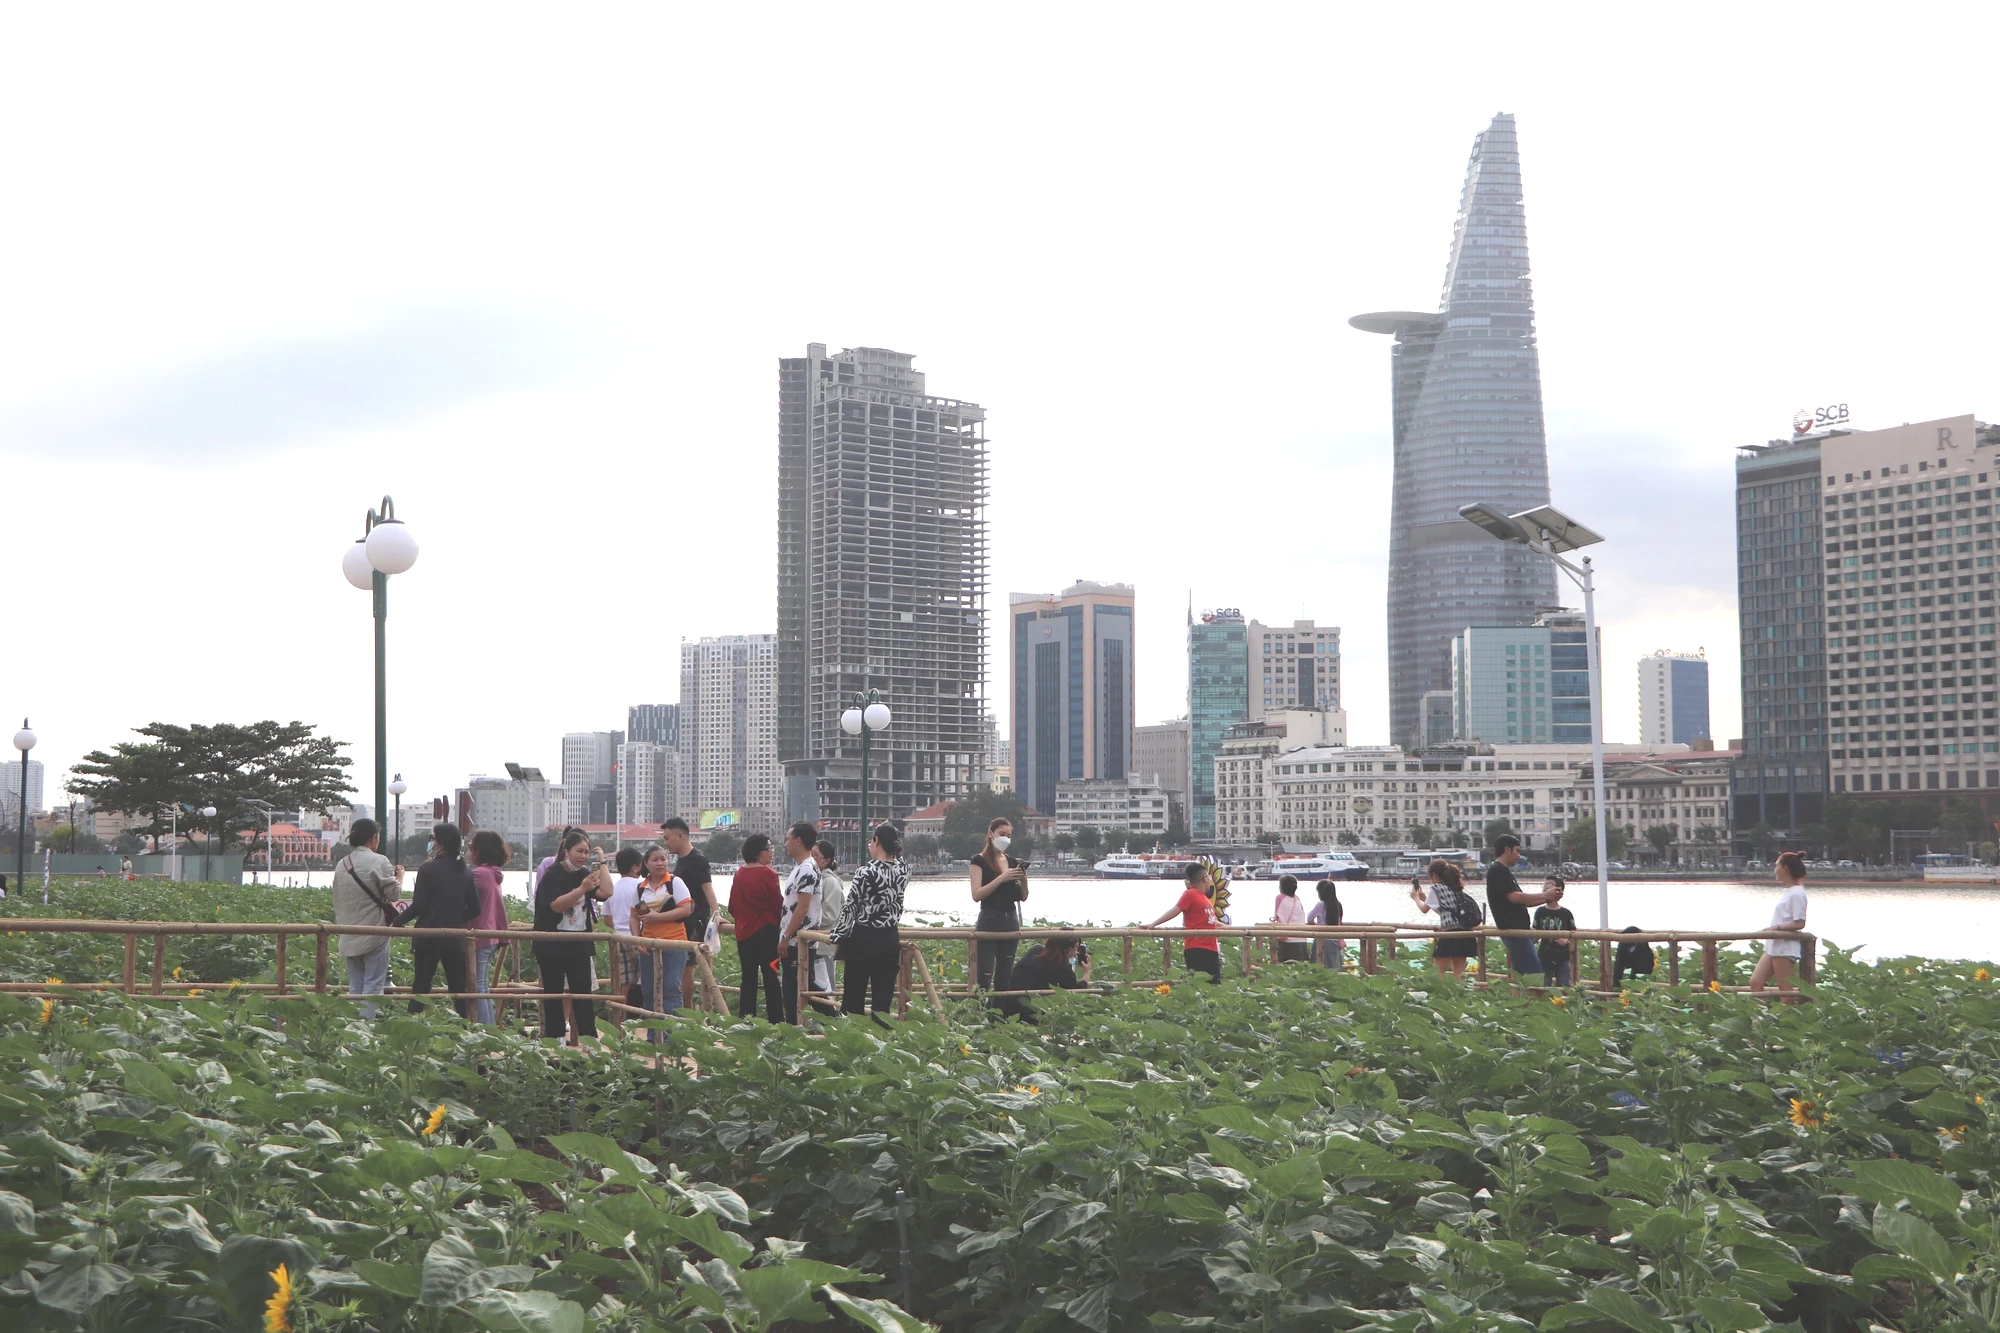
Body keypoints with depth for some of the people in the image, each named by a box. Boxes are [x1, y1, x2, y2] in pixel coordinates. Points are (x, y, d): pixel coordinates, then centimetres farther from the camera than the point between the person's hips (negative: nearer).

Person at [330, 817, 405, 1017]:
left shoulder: (342, 864, 11)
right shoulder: (378, 861, -10)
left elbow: (337, 899, 17)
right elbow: (393, 894, -8)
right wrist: (399, 876, 10)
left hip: (349, 935, 6)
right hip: (374, 933, -6)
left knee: (355, 984, 12)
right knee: (373, 984, -3)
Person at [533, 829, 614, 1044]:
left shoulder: (584, 874, 10)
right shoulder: (553, 874, -8)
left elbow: (606, 892, -3)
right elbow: (556, 904, -20)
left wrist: (601, 863, -1)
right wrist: (582, 889, -28)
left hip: (579, 942, 5)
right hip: (553, 944, -5)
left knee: (583, 993, 2)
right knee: (553, 994, 2)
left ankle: (590, 1040, 1)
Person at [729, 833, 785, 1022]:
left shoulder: (739, 875, 6)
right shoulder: (767, 874, -13)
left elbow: (732, 908, 12)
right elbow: (778, 905, -11)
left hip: (743, 933, 6)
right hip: (766, 931, -6)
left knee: (748, 979, 11)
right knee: (771, 979, -4)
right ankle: (776, 1021, -6)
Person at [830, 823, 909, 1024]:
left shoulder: (865, 873, -15)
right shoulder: (902, 872, 0)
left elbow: (849, 909, -10)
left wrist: (838, 937, -1)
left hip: (864, 939, -5)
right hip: (890, 939, 5)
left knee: (853, 996, 3)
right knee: (883, 997, 6)